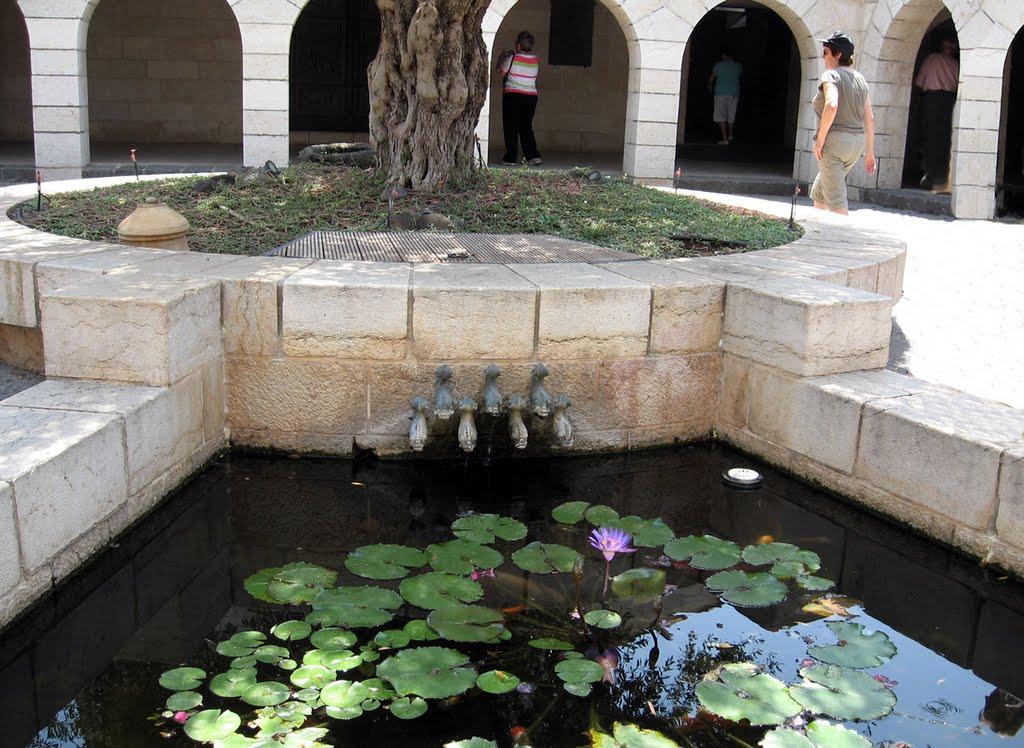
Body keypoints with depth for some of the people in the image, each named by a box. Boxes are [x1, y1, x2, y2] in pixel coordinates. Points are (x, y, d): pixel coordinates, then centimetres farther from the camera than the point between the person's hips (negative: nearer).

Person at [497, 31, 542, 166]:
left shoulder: (513, 58, -10)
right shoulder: (536, 60, 4)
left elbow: (500, 70, 5)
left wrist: (502, 57, 21)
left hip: (513, 96, -5)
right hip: (531, 97, 5)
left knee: (511, 128, 2)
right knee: (526, 127, 14)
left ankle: (511, 158, 1)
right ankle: (533, 156, 5)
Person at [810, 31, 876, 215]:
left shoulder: (831, 75, -8)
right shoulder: (860, 79, 15)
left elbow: (831, 106, -26)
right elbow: (869, 119, 13)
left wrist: (820, 140, -20)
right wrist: (869, 152, 17)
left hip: (835, 140, -9)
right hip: (857, 142, 9)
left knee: (835, 197, -6)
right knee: (818, 192, 21)